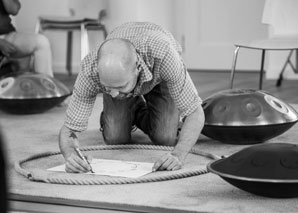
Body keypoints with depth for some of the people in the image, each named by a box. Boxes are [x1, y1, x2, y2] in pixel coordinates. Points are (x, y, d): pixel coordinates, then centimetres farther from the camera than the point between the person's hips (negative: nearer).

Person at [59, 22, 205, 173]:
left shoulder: (162, 54, -48)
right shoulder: (90, 70, -41)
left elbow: (195, 113, -40)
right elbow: (69, 130, -34)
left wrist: (178, 155, -57)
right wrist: (70, 154, -57)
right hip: (118, 75, 1)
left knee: (164, 139, -14)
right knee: (115, 138, -11)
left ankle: (145, 119, 20)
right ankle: (134, 113, 21)